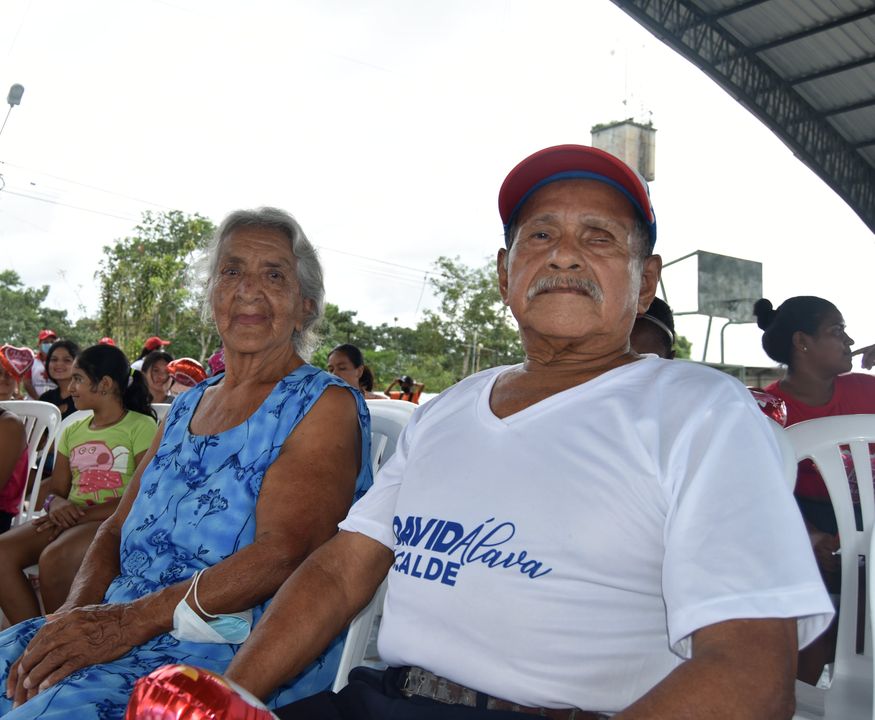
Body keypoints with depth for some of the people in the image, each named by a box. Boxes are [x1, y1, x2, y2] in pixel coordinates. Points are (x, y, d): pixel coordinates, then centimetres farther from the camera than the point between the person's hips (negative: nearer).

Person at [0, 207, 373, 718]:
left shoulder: (325, 405, -6)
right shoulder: (186, 407, 16)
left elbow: (284, 553, -17)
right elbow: (117, 529, 15)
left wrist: (131, 619, -22)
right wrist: (77, 612, -6)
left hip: (248, 647, -6)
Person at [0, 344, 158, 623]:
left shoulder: (141, 426, -1)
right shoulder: (73, 432, 20)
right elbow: (54, 489, 19)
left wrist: (81, 514, -15)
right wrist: (55, 503, -7)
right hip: (70, 519, 7)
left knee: (53, 558, -33)